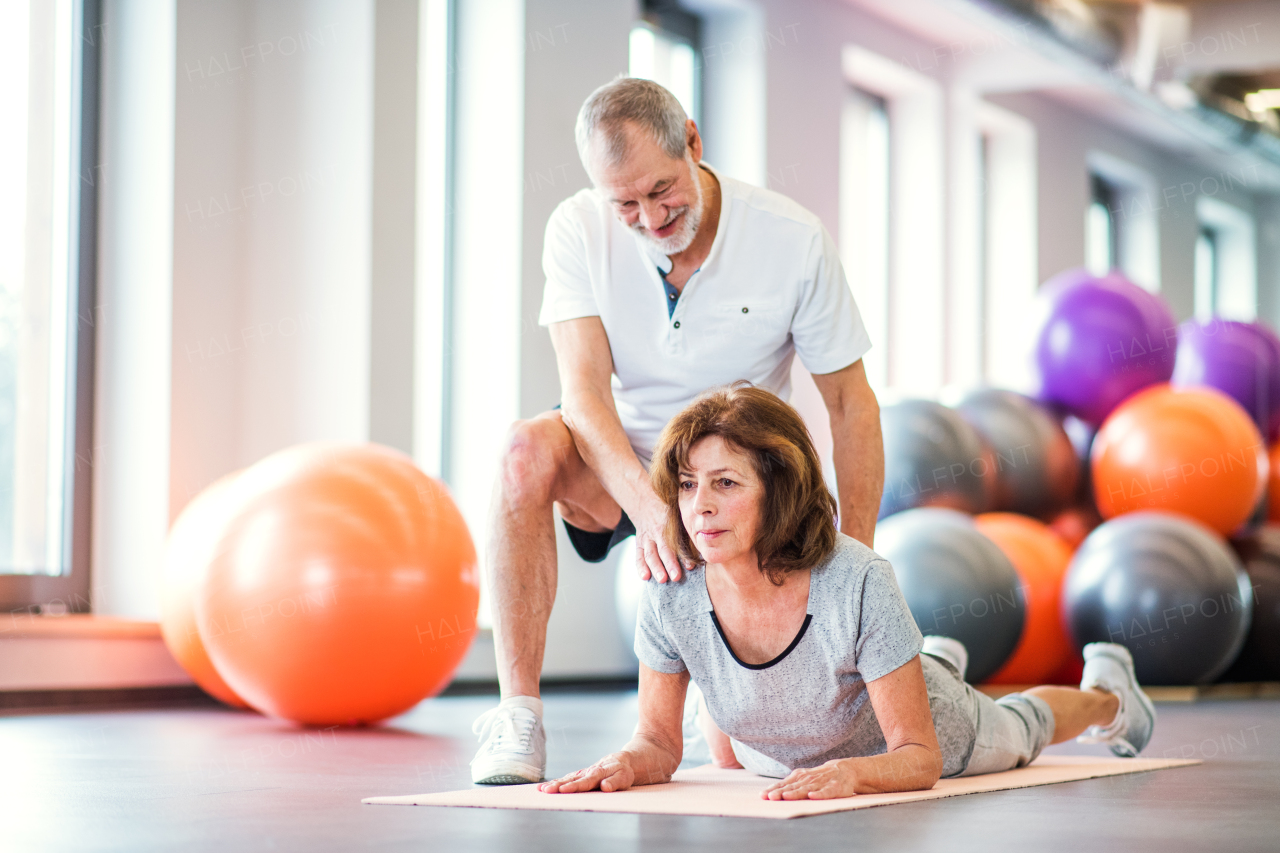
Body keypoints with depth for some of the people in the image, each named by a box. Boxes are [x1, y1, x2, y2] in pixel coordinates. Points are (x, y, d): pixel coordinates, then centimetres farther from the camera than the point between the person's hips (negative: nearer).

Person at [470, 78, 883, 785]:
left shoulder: (793, 239, -17)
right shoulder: (577, 231, -16)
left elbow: (851, 405, -9)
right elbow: (584, 392, -25)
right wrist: (648, 506, -44)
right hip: (616, 467, 0)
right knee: (528, 451, -36)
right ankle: (518, 717, -30)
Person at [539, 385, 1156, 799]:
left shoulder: (857, 583, -46)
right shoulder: (670, 596, -37)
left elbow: (918, 757, -39)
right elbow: (660, 740, -22)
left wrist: (849, 773, -60)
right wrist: (630, 763, -45)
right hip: (779, 755, 4)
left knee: (1017, 733, 29)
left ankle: (1105, 693, 66)